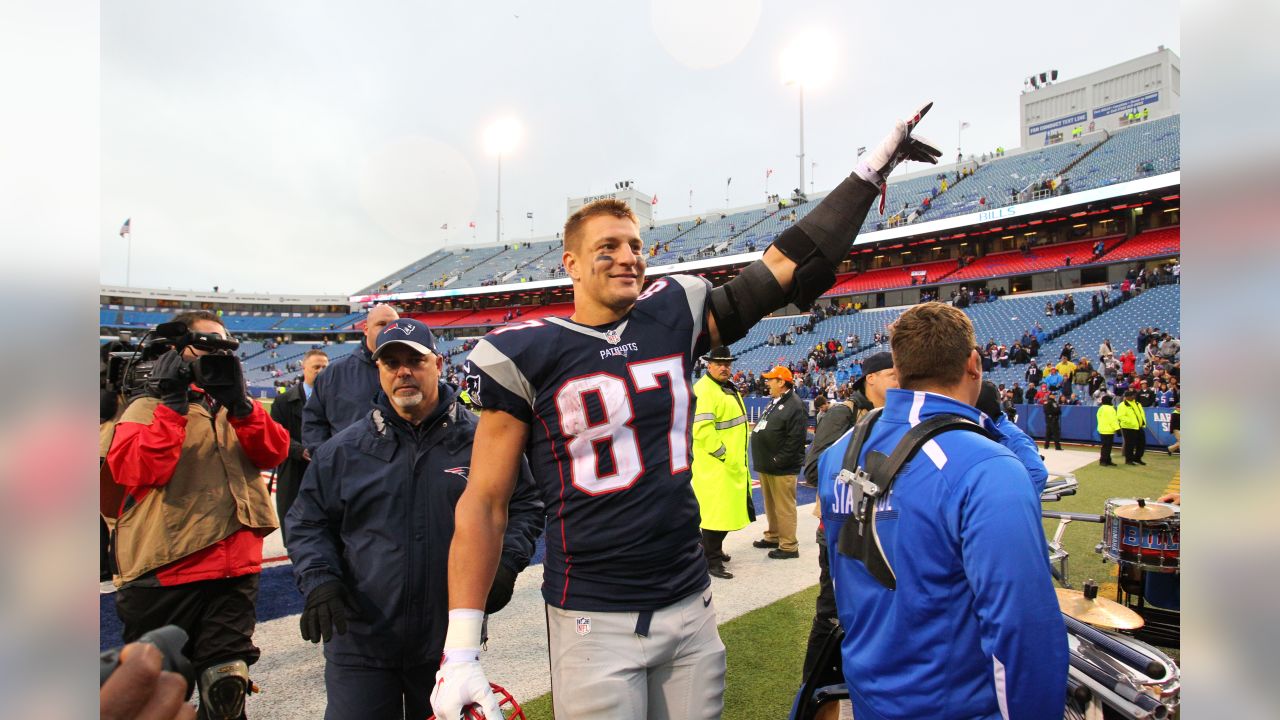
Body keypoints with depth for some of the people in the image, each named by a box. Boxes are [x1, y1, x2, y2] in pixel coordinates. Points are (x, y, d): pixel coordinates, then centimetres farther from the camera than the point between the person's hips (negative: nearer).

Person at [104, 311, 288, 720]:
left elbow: (274, 453, -2)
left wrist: (238, 403, -15)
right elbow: (134, 469, -17)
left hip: (235, 568, 4)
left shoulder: (236, 406, 14)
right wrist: (173, 404, -19)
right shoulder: (149, 405, 0)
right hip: (167, 571, -3)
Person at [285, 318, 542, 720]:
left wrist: (505, 564, -9)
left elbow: (524, 506, 4)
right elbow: (308, 523, 8)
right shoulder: (344, 449, 3)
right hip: (359, 640, 1)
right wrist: (319, 579, -8)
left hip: (451, 643, 0)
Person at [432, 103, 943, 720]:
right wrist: (460, 651, -9)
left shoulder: (673, 317, 1)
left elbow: (787, 264, 6)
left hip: (690, 608, 4)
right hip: (594, 622, -4)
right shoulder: (528, 354, -9)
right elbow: (484, 502, -6)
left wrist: (873, 168, 7)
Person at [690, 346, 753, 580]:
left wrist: (737, 456, 19)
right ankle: (711, 560, 6)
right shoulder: (704, 391, -18)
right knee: (715, 511, -5)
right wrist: (724, 455, -23)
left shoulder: (729, 388, 14)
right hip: (715, 464, -10)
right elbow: (702, 430, -26)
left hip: (733, 463, 10)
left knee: (728, 508, 19)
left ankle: (714, 549, 34)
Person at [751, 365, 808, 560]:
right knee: (771, 505, 19)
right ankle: (773, 537, 32)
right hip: (766, 466, 10)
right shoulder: (773, 403, 17)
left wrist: (778, 461, -21)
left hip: (781, 469, -9)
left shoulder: (795, 406, -15)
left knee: (784, 507, -2)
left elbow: (795, 440, -22)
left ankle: (788, 547, 6)